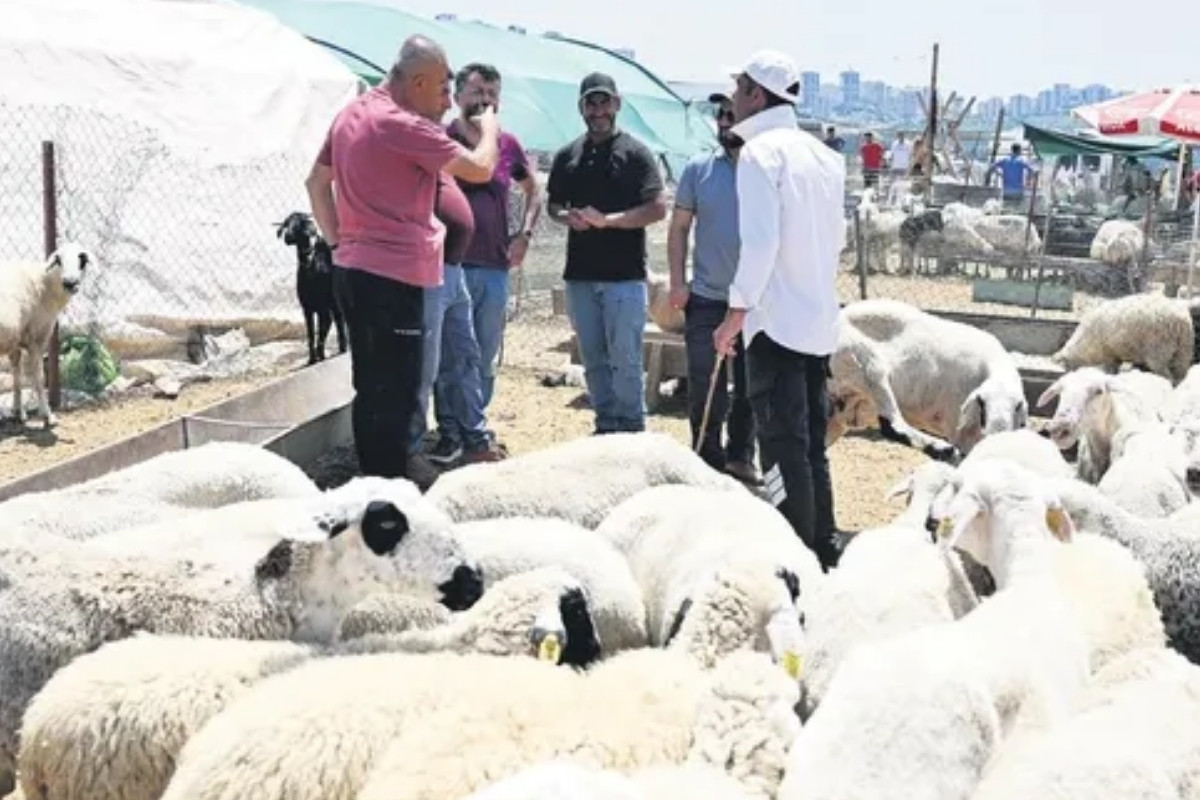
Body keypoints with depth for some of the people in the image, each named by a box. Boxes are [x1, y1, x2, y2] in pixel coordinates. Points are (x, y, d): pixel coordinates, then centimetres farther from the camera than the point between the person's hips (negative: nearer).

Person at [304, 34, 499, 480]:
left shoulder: (351, 114, 12)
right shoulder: (403, 125, -15)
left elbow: (316, 182, 19)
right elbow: (480, 169, -13)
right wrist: (488, 126, 6)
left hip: (352, 271, 9)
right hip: (392, 276, -9)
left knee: (370, 390, 14)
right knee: (395, 397, -5)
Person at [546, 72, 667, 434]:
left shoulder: (636, 153, -4)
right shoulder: (567, 156, 11)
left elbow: (658, 209, -10)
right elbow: (552, 205, 19)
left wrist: (607, 219, -19)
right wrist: (567, 217, -5)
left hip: (625, 275, -5)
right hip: (580, 274, 5)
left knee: (625, 360, -3)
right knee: (593, 360, 11)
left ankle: (631, 432, 6)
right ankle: (606, 426, 21)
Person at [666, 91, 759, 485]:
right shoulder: (699, 168, 1)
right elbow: (679, 227, 6)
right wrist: (677, 281, -2)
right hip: (706, 298, 1)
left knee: (750, 386, 11)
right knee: (704, 385, 3)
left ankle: (741, 456, 26)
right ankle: (708, 460, 15)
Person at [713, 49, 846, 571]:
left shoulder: (761, 152, -11)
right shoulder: (823, 155, 13)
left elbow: (760, 241, -19)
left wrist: (737, 311, -13)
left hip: (777, 320, -8)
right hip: (820, 320, 8)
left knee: (783, 450, -4)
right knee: (811, 446, 15)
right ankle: (822, 553, 21)